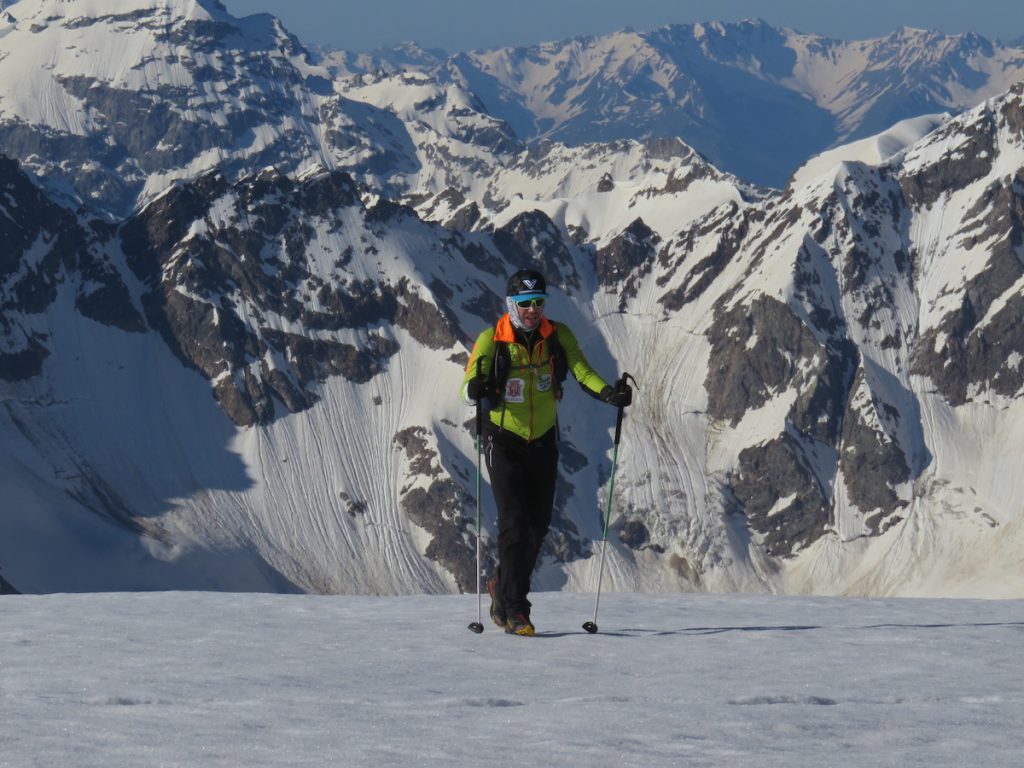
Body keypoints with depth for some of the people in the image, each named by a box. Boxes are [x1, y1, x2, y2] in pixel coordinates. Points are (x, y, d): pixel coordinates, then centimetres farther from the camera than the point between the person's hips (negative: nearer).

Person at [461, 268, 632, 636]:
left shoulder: (558, 336, -4)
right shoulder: (492, 340, -14)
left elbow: (580, 370, -14)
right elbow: (469, 388, -21)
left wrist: (607, 392, -33)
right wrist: (476, 389, -45)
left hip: (544, 441, 4)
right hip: (505, 441, -4)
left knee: (538, 525, 9)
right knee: (515, 523, -13)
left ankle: (503, 585, 32)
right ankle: (514, 609, -10)